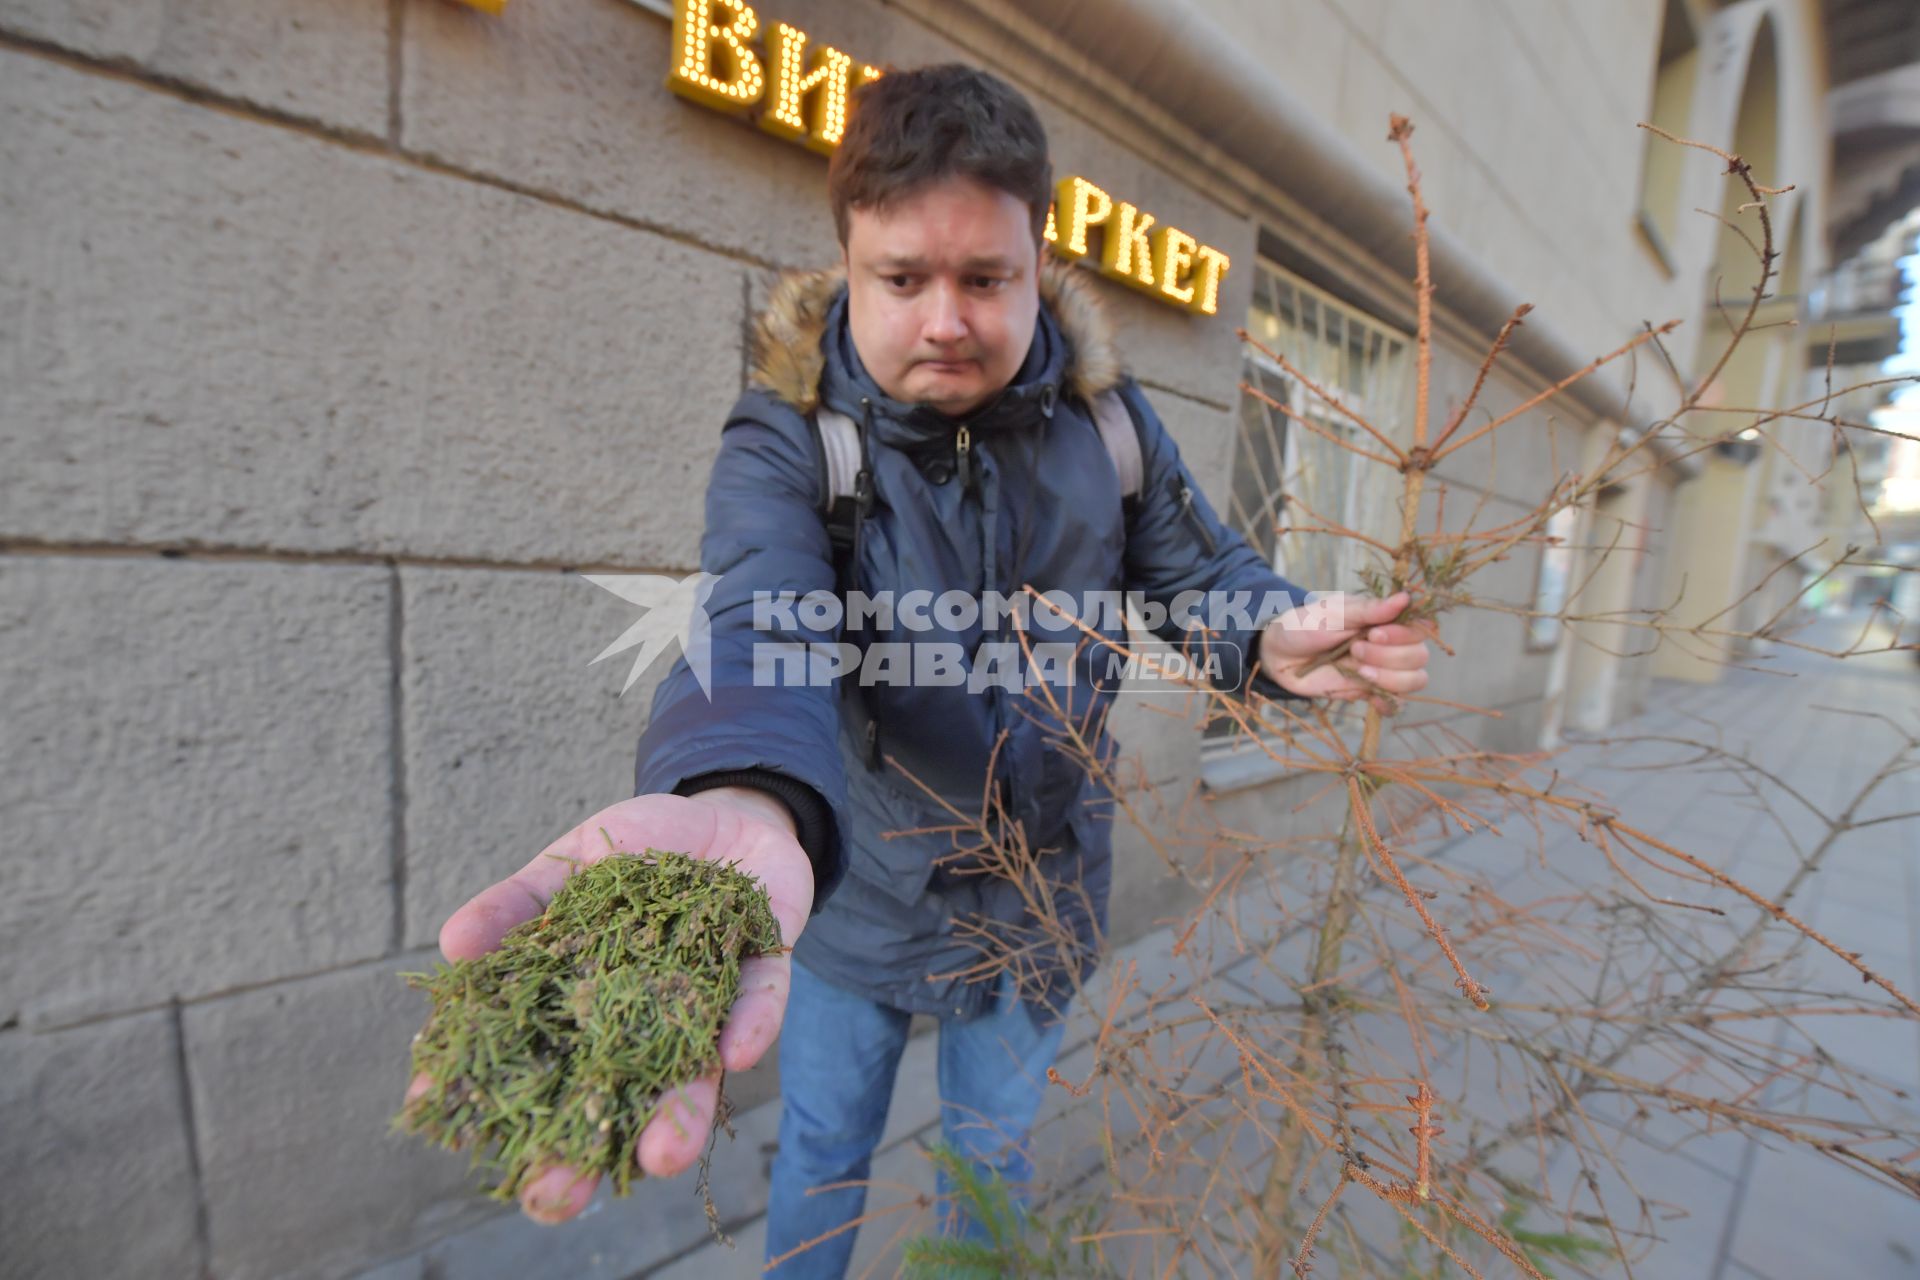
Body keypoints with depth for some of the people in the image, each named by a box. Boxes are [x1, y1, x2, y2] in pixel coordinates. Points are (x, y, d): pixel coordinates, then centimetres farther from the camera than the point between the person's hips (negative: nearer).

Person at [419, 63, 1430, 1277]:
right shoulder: (786, 438, -20)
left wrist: (1277, 637, -24)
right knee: (824, 1158, 26)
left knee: (996, 1156, 29)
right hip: (855, 898, -2)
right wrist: (747, 805, -59)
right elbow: (755, 633, -37)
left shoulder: (1105, 415, -8)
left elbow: (1201, 569, -1)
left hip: (1038, 903, 3)